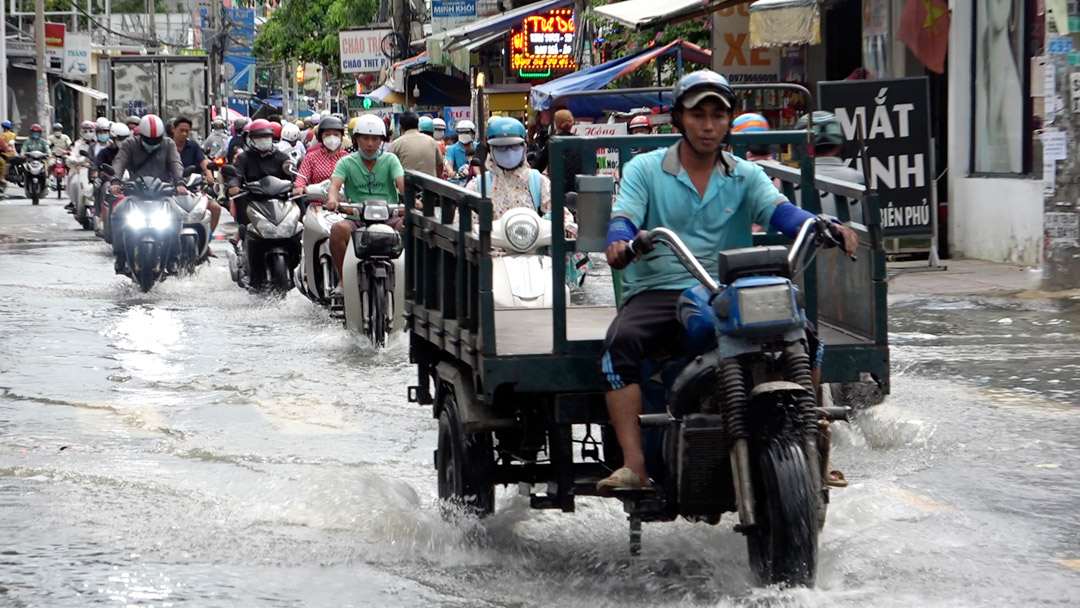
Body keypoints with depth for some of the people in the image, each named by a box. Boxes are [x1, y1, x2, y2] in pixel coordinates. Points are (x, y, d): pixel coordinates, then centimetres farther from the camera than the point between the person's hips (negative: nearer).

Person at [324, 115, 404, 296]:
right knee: (338, 230, -33)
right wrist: (332, 199, -33)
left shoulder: (390, 160, 10)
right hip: (356, 219, 0)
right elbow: (335, 184, -9)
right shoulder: (347, 162, 8)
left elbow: (401, 182, -7)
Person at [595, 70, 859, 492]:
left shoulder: (745, 176, 15)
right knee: (621, 342, -32)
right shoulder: (645, 169, 10)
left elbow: (779, 210, -3)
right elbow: (624, 218, -5)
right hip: (658, 293, -2)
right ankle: (633, 464, -35)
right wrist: (620, 242, -31)